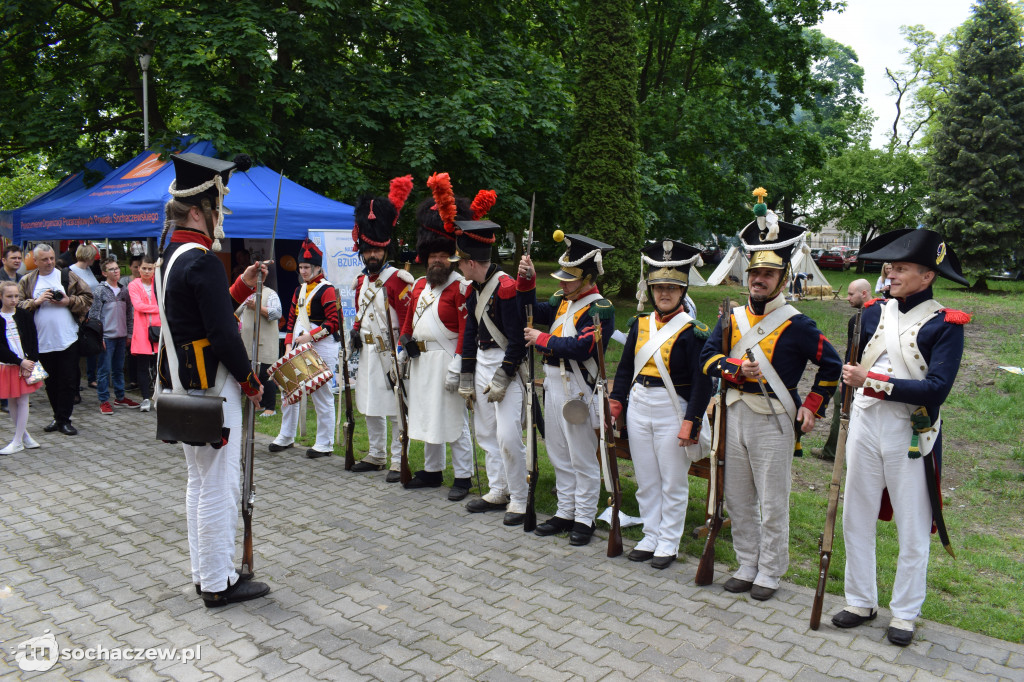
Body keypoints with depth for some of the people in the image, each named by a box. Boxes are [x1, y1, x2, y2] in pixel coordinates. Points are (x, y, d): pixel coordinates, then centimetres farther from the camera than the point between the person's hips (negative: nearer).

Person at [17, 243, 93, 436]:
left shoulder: (67, 276, 3)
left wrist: (69, 301, -12)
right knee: (51, 382, 12)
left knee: (68, 382, -2)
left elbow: (87, 297, 3)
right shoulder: (27, 281, 7)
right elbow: (18, 305, 2)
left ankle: (64, 420, 6)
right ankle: (58, 418, 23)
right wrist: (36, 301, -13)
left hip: (67, 340, -2)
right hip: (42, 341, 2)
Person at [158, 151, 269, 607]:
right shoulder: (202, 260, -20)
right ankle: (219, 583, 12)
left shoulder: (170, 255, 11)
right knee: (219, 487, 0)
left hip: (185, 391, 10)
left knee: (199, 483, 18)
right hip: (212, 391, -10)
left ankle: (204, 572, 29)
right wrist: (251, 382, -9)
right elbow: (224, 335, -22)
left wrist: (242, 287, 9)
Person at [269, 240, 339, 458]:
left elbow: (334, 322, -14)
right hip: (299, 348, 8)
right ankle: (286, 437, 27)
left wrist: (311, 335, -20)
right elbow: (292, 319, 16)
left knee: (321, 394, -2)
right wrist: (289, 344, 5)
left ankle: (325, 444, 7)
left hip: (321, 348, -8)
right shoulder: (300, 290, 14)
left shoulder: (327, 290, -9)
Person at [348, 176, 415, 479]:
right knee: (370, 405, 15)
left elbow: (407, 318, -15)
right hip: (367, 353, 8)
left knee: (394, 408, -2)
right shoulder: (361, 280, 12)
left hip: (390, 354, -8)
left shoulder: (398, 279, -12)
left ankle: (399, 461, 6)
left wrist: (402, 351, -19)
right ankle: (376, 455, 28)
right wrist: (355, 331, 6)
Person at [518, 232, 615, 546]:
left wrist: (541, 339, -14)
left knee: (583, 459, 3)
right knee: (559, 455, 16)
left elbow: (579, 348, -24)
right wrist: (527, 280, -3)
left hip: (577, 390, -8)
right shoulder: (563, 300, 10)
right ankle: (565, 513, 29)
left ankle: (584, 520, 16)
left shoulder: (600, 308, -14)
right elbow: (532, 311, 10)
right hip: (553, 384, 8)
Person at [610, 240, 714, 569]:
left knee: (673, 483, 6)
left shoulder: (692, 330, -10)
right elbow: (625, 367, 13)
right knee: (646, 480, 14)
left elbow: (702, 381, -13)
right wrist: (616, 403, 7)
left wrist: (691, 423, -17)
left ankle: (669, 543, 20)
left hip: (672, 410, -5)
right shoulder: (640, 324, 6)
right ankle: (651, 536, 27)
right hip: (639, 407, 5)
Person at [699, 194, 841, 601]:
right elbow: (707, 357, 1)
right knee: (737, 500, 13)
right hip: (735, 417, 5)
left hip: (773, 422, -5)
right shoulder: (733, 319, 7)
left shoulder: (796, 325, -6)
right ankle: (747, 566, 28)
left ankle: (770, 573, 19)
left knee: (772, 505, 4)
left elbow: (831, 365, 1)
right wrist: (736, 367, -17)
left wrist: (812, 407, -5)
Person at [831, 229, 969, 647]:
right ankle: (861, 601, 28)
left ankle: (905, 613, 26)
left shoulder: (945, 324, -9)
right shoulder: (875, 312, 6)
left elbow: (936, 389, -20)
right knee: (856, 519, 12)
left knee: (913, 530, 9)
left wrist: (872, 381, -21)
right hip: (864, 425, 5)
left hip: (911, 434, -4)